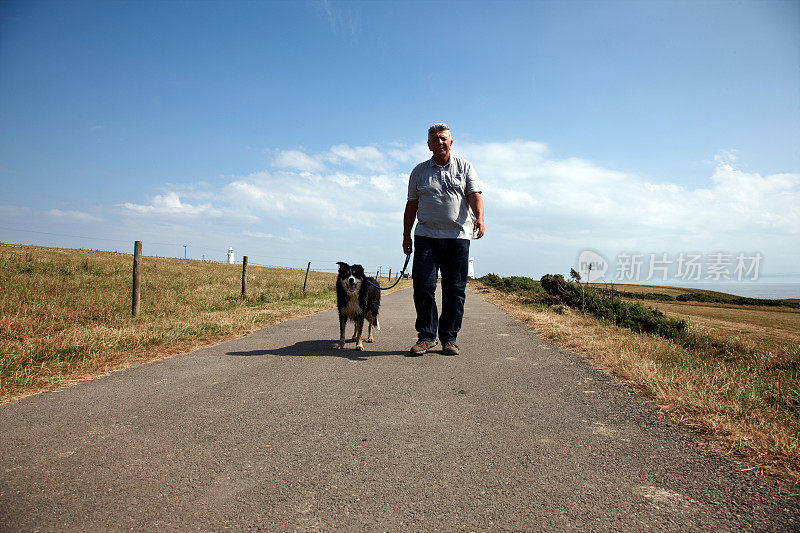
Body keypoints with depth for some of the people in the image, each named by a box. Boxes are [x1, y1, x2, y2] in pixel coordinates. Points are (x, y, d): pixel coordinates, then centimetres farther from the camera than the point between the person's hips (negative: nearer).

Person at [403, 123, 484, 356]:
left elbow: (475, 195, 1)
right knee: (423, 285, -9)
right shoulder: (419, 171, 15)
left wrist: (479, 218, -19)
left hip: (457, 236, -1)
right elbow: (411, 205, 15)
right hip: (426, 236, 1)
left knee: (455, 289, -1)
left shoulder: (464, 167, 12)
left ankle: (449, 339, 9)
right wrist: (406, 235, 9)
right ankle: (426, 336, 4)